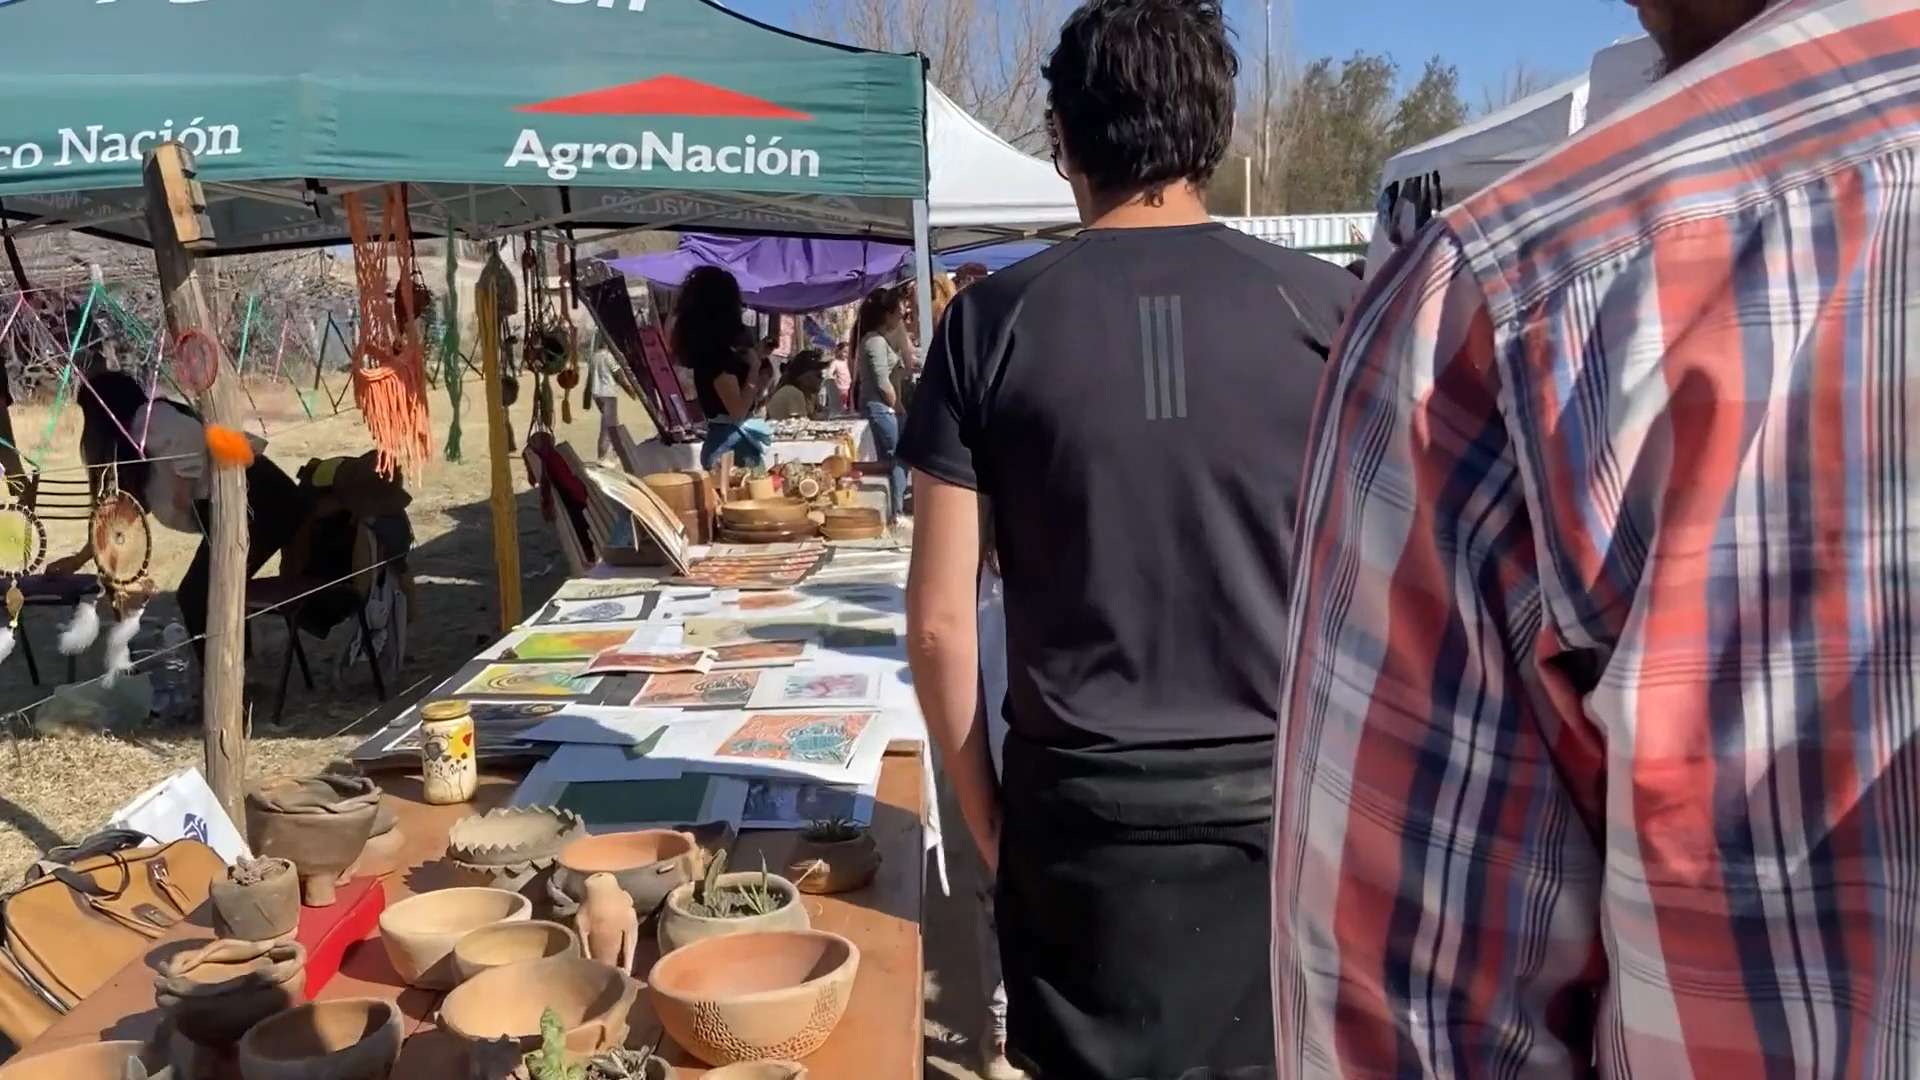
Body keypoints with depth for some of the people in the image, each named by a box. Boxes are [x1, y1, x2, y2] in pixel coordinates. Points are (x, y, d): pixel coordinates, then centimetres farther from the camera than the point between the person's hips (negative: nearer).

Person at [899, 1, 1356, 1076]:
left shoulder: (992, 323, -4)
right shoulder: (1326, 307, -4)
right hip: (1285, 801, 1)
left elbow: (941, 617, -4)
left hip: (1082, 811, 0)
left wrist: (987, 816, 8)